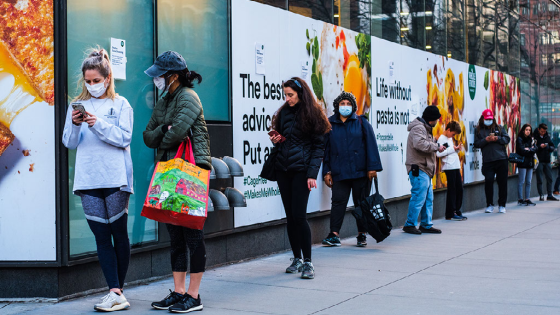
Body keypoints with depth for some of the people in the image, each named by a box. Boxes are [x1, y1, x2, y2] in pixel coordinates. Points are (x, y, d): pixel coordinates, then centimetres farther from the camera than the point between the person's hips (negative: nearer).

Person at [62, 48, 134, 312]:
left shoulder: (120, 104, 5)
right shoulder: (78, 105, 12)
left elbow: (124, 138, -5)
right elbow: (69, 143, 9)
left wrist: (98, 124, -17)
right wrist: (75, 125, -10)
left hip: (115, 178, -2)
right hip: (88, 179, 2)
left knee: (119, 233, 1)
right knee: (101, 235, -2)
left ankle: (117, 291, 11)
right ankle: (115, 293, -3)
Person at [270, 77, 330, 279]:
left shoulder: (312, 115, -3)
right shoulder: (284, 113, 13)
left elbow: (318, 147, -5)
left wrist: (312, 173, -13)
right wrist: (276, 140, 0)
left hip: (301, 170, -5)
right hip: (283, 169, 5)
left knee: (299, 215, -12)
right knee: (290, 216, 6)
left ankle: (308, 262, -6)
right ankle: (297, 259, 16)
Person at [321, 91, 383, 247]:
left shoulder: (361, 122, 6)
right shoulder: (330, 124, 10)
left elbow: (370, 145, 1)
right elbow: (326, 149, 11)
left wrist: (373, 167, -6)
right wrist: (327, 171, 6)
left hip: (360, 171, -1)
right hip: (339, 173, 1)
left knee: (361, 203, 5)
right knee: (338, 201, -7)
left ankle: (362, 235, 13)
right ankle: (334, 235, -7)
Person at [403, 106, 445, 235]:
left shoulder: (425, 128, 23)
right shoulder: (418, 128, -12)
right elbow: (420, 144, -27)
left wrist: (436, 146, 8)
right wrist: (436, 146, -19)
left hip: (425, 169, 11)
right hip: (418, 169, -11)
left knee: (428, 198, 12)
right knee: (419, 196, -11)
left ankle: (426, 225, 18)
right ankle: (409, 224, -5)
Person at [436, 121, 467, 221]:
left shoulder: (450, 138, 21)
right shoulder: (442, 139, -8)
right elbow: (438, 153, -20)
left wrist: (457, 149, 9)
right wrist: (452, 149, -15)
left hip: (456, 167, 9)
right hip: (449, 168, -9)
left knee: (459, 189, 9)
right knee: (452, 190, -6)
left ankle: (457, 211, 16)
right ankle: (450, 214, -2)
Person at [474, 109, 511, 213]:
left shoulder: (499, 128, 13)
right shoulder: (479, 130, 10)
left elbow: (507, 139, 6)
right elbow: (477, 144, 2)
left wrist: (497, 138, -10)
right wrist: (486, 140, -13)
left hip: (501, 159, 1)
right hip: (487, 161, -1)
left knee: (502, 182, 2)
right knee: (488, 181, -11)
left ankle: (502, 205, 12)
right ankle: (490, 205, 2)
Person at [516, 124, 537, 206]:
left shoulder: (531, 139, 16)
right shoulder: (519, 139, -3)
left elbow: (535, 149, 5)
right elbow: (522, 151, -13)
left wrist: (528, 149, -11)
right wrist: (531, 151, -1)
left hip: (530, 163, 6)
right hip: (522, 163, -6)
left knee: (528, 182, 6)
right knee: (521, 182, -5)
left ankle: (527, 199, 10)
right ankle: (520, 199, -2)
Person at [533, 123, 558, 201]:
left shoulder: (547, 136, 11)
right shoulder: (534, 137, -5)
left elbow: (552, 147, 15)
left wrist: (549, 147, -6)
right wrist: (540, 147, -22)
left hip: (547, 160, 5)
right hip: (539, 161, -5)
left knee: (549, 178, 7)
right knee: (539, 179, -1)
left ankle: (549, 195, 14)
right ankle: (541, 195, 6)